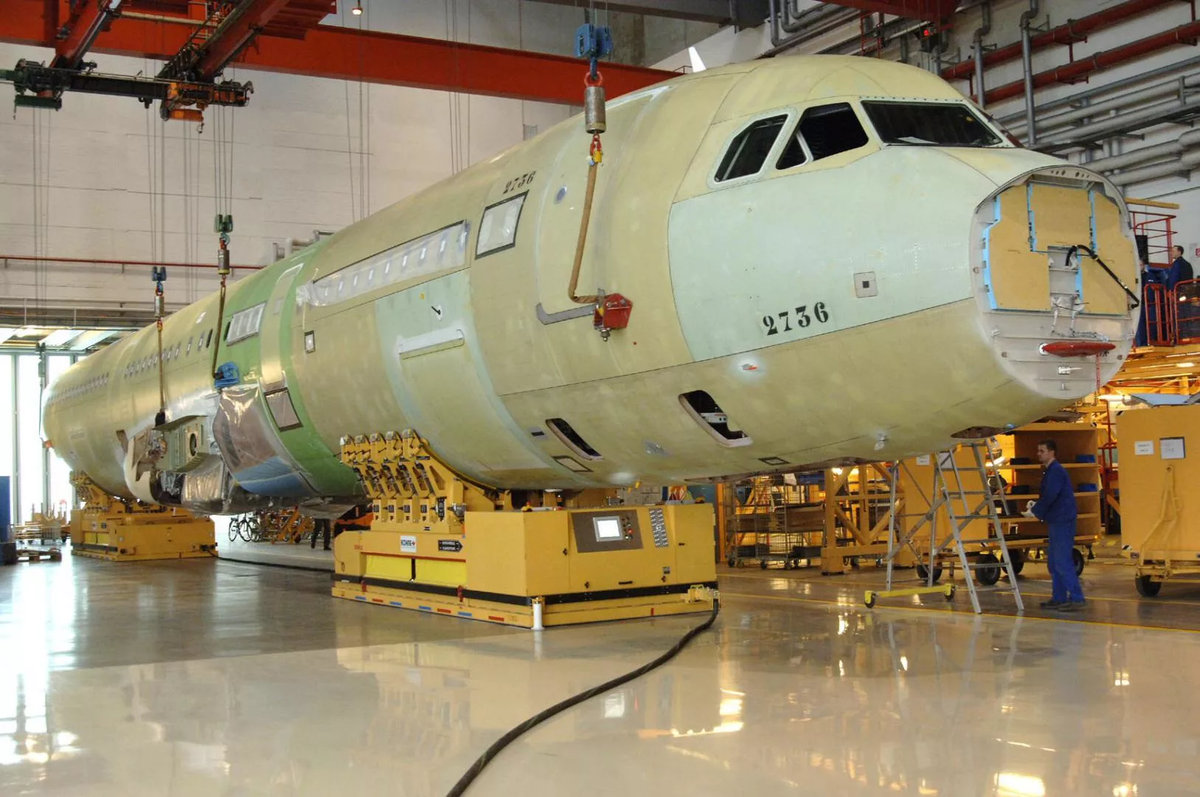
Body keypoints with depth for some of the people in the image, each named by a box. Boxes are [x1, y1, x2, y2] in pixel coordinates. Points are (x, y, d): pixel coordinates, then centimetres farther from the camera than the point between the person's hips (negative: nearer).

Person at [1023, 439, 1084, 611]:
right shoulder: (1050, 471, 17)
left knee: (1063, 561, -11)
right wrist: (1035, 505, 6)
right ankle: (1059, 598, 18)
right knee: (1054, 562, 13)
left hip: (1063, 521, -10)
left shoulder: (1056, 471, -14)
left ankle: (1076, 598, -10)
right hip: (1056, 521, 10)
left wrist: (1034, 511, -11)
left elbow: (1049, 497, -20)